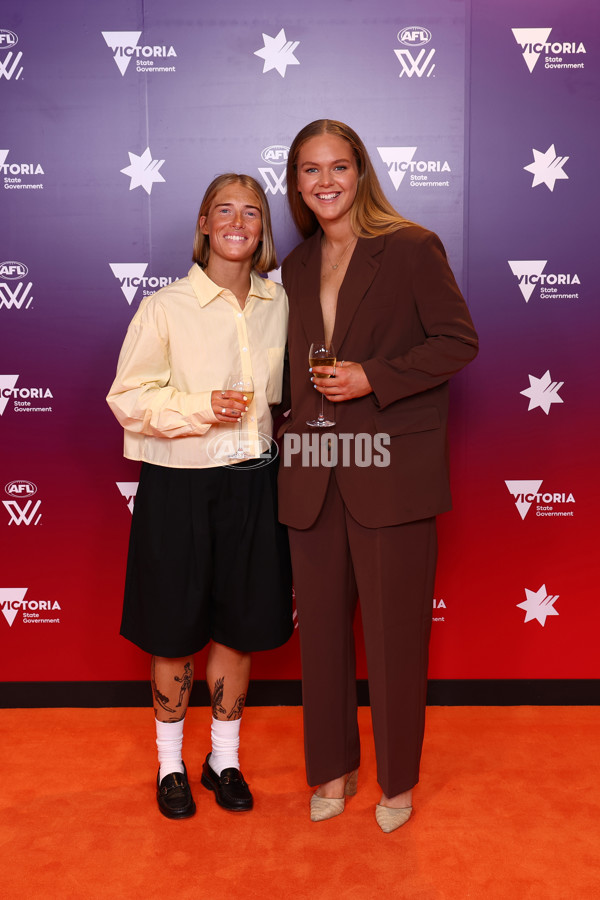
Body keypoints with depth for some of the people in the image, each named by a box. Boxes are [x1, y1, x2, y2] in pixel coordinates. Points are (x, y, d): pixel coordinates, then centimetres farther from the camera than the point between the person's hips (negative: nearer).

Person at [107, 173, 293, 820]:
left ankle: (225, 759, 34)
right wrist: (201, 408, -19)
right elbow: (127, 398, -7)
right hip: (179, 487, -3)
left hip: (251, 484, 4)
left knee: (239, 627, 13)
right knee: (175, 633, 9)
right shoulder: (165, 307, -7)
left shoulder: (278, 304, 6)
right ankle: (171, 765, 32)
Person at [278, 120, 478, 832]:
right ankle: (333, 768, 31)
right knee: (322, 627, 12)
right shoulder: (297, 267, 14)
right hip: (313, 473, 5)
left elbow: (458, 341, -5)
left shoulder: (412, 248, -3)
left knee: (394, 632, 5)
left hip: (391, 473, -5)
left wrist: (374, 379, -15)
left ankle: (398, 780, 26)